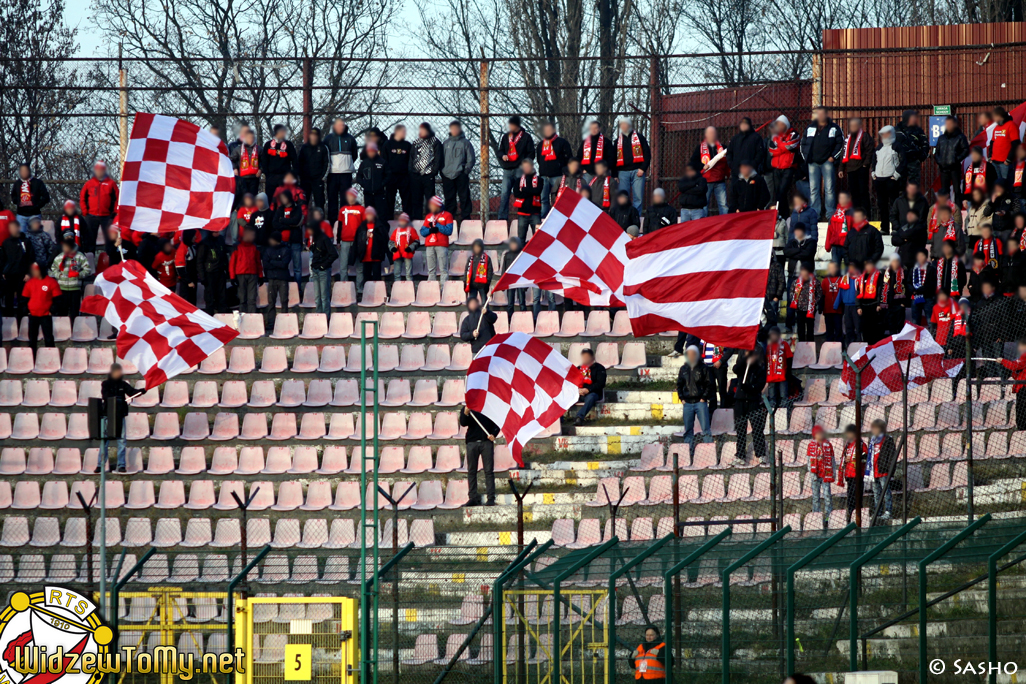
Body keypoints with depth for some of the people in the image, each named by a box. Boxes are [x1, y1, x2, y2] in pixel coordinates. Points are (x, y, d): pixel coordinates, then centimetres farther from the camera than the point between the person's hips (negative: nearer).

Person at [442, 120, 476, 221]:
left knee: (464, 197, -4)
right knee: (449, 198, 5)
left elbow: (470, 159, 3)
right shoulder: (446, 143, 14)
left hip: (461, 175, -3)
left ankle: (465, 217, -2)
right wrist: (442, 171, 4)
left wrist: (466, 170, -8)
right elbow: (441, 158, 16)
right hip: (447, 175, 3)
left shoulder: (465, 143, 5)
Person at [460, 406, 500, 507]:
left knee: (489, 471, -5)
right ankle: (473, 497, 6)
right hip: (472, 441, 2)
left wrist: (493, 434, -8)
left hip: (486, 442, -2)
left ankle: (490, 498, -5)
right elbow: (463, 423, -2)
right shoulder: (467, 408, 9)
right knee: (471, 471, 2)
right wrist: (465, 413, -21)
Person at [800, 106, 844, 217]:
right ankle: (815, 212, 5)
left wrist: (833, 157, -5)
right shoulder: (810, 128, 12)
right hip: (813, 162, 3)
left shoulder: (834, 128, 4)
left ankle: (830, 212, -1)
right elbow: (803, 143, 17)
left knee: (829, 188, -4)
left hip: (827, 162, -3)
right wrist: (806, 157, 6)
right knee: (813, 189, 1)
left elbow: (840, 144, 3)